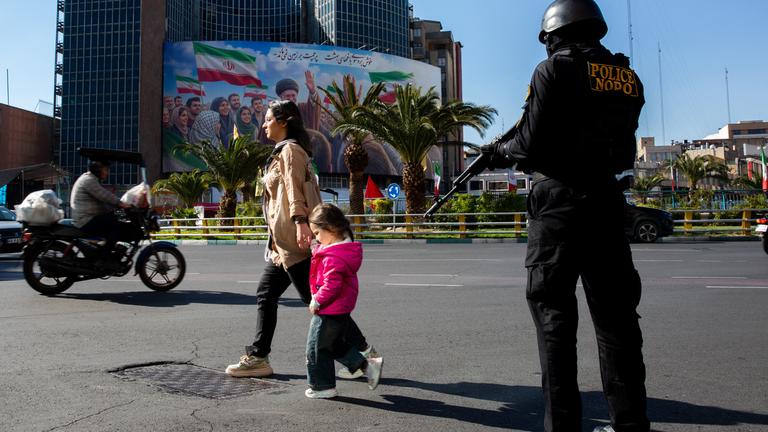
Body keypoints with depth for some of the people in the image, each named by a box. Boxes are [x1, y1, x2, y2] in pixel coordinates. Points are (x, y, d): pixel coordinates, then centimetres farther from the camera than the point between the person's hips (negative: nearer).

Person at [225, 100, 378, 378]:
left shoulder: (290, 149, -6)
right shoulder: (285, 152, 23)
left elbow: (294, 187, -23)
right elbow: (312, 191, 23)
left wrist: (299, 222, -36)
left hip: (293, 240, -10)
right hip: (283, 242, 10)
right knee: (265, 295, 13)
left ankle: (362, 352, -2)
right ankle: (258, 357, 20)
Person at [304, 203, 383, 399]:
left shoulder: (332, 257, -26)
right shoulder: (347, 248, 6)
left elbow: (331, 285, -30)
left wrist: (317, 302, -18)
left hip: (329, 312, -10)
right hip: (342, 310, 10)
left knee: (317, 349, 7)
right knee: (336, 345, 25)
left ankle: (323, 387, 20)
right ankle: (368, 365, 23)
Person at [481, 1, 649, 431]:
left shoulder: (554, 69, -5)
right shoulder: (628, 78, 13)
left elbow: (530, 146, -10)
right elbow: (614, 143, 17)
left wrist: (502, 150, 12)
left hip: (558, 202, -5)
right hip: (606, 201, 6)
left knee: (553, 310, 1)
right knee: (615, 310, 11)